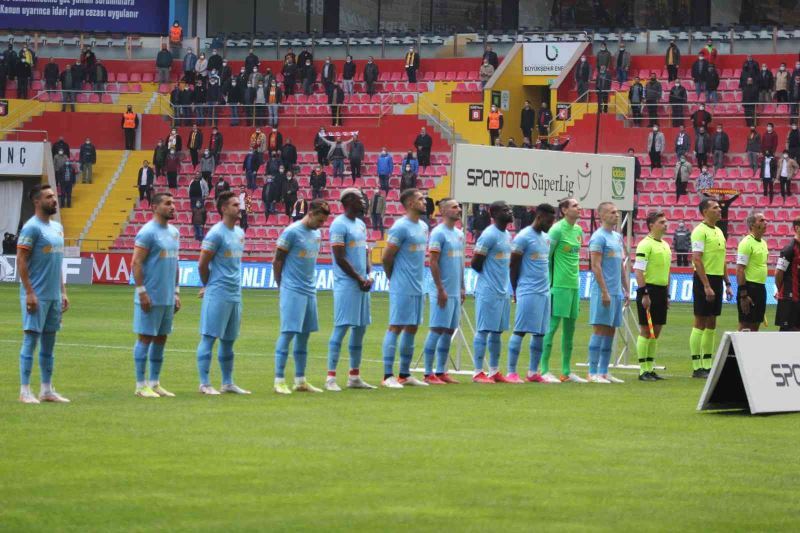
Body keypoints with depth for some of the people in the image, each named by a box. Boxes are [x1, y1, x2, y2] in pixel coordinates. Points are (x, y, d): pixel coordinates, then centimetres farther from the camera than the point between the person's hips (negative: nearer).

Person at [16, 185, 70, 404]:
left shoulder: (58, 228, 14)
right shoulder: (31, 228, -11)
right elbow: (21, 261, -15)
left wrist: (63, 292, 17)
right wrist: (29, 293, -19)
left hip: (54, 295, 8)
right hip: (36, 295, -8)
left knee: (49, 342, 11)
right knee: (31, 339, -6)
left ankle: (47, 390, 16)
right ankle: (25, 391, -4)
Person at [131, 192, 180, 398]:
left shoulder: (174, 232, 14)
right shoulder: (148, 232, -12)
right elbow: (136, 263, -15)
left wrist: (176, 292, 18)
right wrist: (142, 292, -19)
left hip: (168, 298, 8)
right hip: (150, 297, -8)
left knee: (161, 339, 11)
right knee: (145, 338, -3)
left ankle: (155, 383, 17)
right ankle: (141, 385, 0)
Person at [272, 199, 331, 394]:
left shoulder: (316, 234, 12)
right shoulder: (292, 232, -11)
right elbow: (277, 262, -7)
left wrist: (311, 284, 13)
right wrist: (282, 286, -4)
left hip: (309, 291, 8)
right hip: (292, 291, -8)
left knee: (304, 335, 9)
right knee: (288, 333, -8)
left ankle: (300, 380, 14)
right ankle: (279, 380, -6)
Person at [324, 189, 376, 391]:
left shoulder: (360, 224, 16)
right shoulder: (339, 225, -12)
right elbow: (339, 257, -16)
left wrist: (368, 275, 4)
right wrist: (359, 278, -12)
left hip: (362, 284, 9)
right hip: (346, 284, -9)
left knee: (360, 328, 11)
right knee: (341, 328, -9)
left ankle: (354, 376, 17)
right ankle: (331, 377, -8)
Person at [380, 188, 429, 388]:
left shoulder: (423, 227, 14)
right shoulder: (401, 227, -13)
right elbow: (387, 256, -12)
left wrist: (418, 278, 16)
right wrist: (394, 279, 0)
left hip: (417, 287, 8)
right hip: (402, 288, -8)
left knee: (411, 329, 10)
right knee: (396, 327, -8)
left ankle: (405, 375, 16)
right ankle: (388, 376, -7)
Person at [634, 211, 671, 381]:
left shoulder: (665, 245, 15)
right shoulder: (645, 244, -11)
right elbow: (638, 270, -16)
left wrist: (667, 295, 20)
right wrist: (644, 294, -20)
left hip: (661, 291, 8)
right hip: (649, 290, -8)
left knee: (656, 331, 10)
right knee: (646, 331, -5)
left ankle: (650, 368, 16)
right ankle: (643, 370, -2)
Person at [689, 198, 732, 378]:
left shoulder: (719, 232, 15)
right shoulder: (700, 231, -12)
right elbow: (697, 260, -18)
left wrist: (727, 284, 18)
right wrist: (706, 286, -22)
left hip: (717, 280, 8)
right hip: (704, 279, -8)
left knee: (711, 324, 10)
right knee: (700, 323, -5)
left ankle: (708, 365, 14)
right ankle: (697, 367, -2)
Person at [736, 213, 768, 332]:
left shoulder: (763, 242, 14)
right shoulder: (746, 243, -12)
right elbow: (740, 270, -17)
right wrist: (743, 295, -21)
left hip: (760, 288, 8)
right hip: (749, 287, -8)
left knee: (755, 325, 9)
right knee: (745, 325, -6)